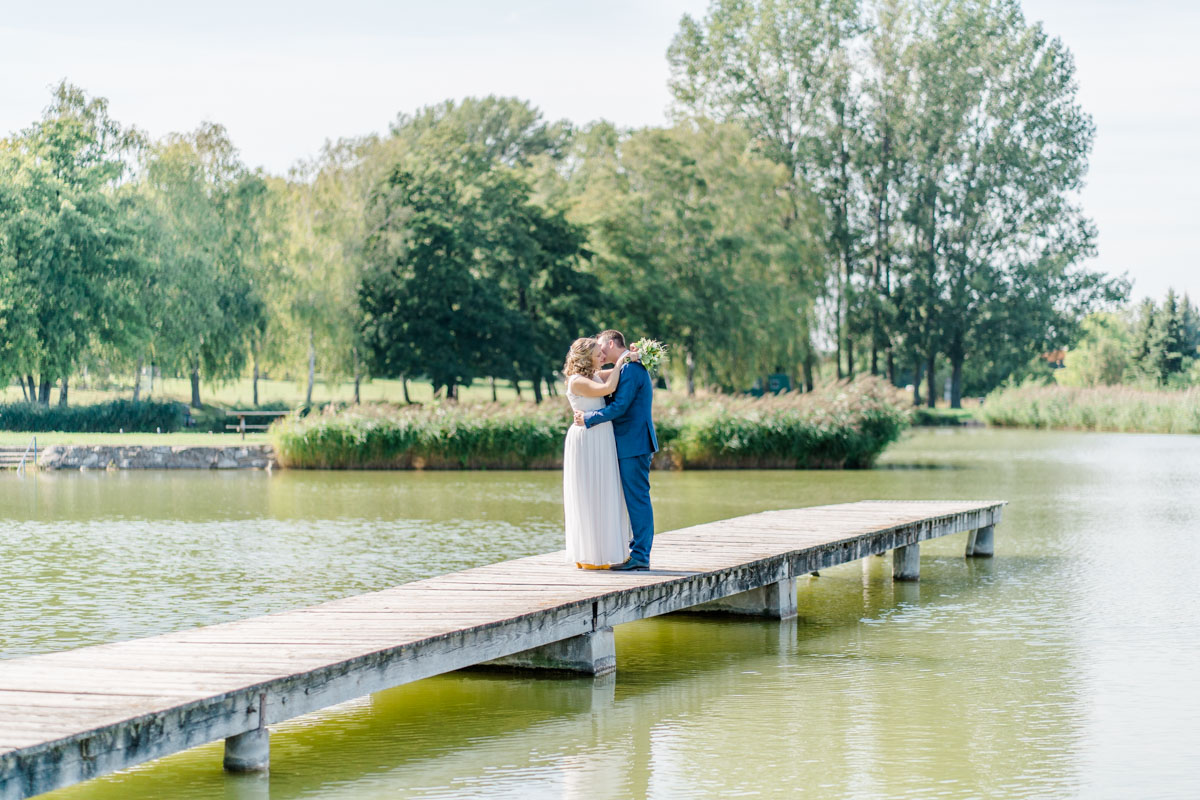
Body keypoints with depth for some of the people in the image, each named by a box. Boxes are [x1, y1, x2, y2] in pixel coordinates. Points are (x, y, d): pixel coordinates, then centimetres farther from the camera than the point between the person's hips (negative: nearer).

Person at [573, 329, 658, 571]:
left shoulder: (631, 369, -13)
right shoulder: (629, 368, 19)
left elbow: (619, 406, -20)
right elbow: (617, 404, 19)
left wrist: (588, 418, -12)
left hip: (633, 445, -10)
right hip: (631, 445, 10)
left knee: (637, 499, -8)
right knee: (635, 500, 11)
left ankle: (639, 556, -6)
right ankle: (639, 554, 14)